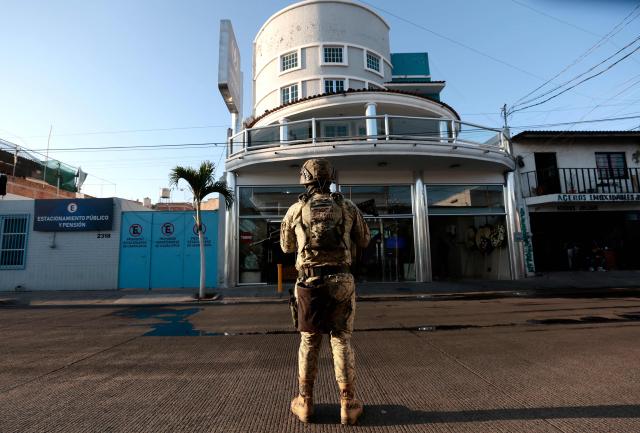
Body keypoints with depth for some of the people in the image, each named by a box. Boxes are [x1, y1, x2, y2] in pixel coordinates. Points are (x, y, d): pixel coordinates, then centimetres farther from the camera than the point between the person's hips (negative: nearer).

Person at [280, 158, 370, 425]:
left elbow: (286, 247, 15)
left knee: (309, 342, 14)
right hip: (340, 281, 0)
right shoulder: (348, 207, 3)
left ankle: (305, 403, 23)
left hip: (309, 282, 0)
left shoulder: (296, 210, 2)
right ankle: (348, 404, 18)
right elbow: (364, 241, 15)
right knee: (342, 342, 11)